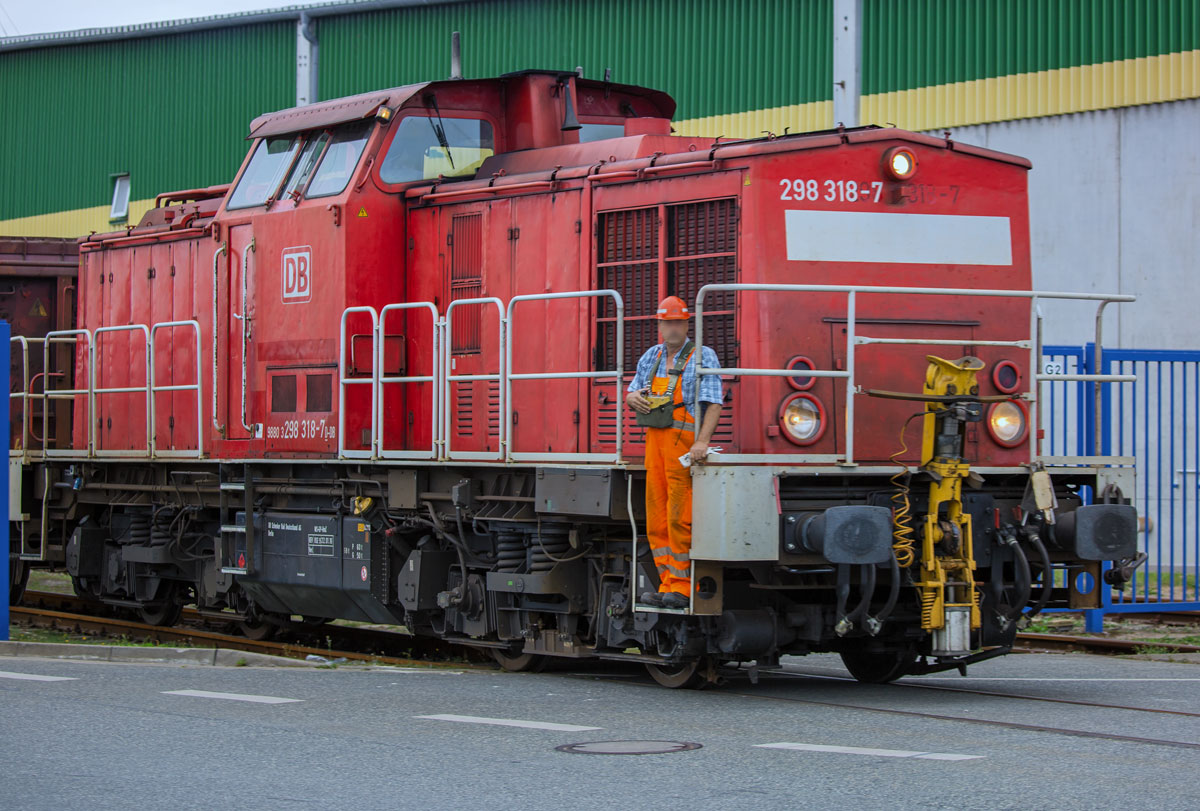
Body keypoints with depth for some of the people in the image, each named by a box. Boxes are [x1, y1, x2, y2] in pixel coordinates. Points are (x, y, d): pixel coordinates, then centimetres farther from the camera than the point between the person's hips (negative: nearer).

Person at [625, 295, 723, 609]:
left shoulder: (703, 357, -1)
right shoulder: (652, 357, 18)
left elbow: (713, 403, -11)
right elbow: (633, 391, 27)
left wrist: (702, 441, -23)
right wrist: (633, 398, 1)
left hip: (684, 441, -7)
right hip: (654, 440, 7)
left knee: (680, 518, -9)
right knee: (657, 519, 6)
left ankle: (682, 587, -6)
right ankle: (667, 584, 11)